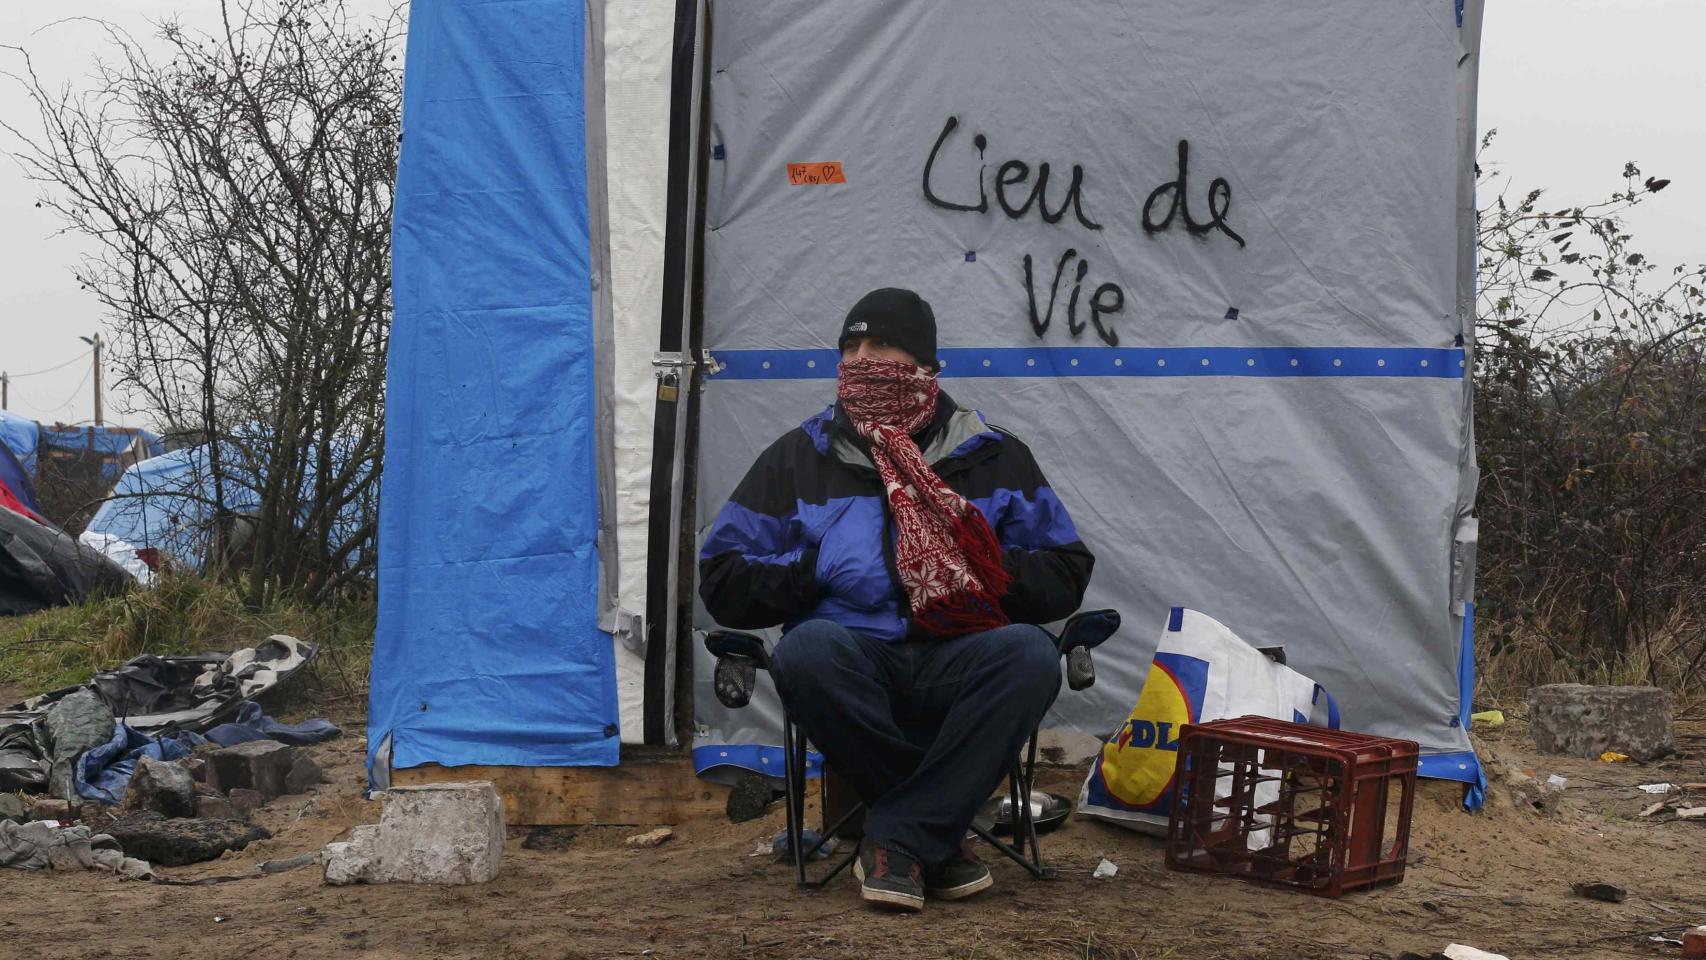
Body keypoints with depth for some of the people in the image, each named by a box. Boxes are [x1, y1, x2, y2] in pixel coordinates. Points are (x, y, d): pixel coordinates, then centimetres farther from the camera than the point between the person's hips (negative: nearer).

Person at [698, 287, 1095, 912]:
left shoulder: (992, 456, 15)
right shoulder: (799, 457, 14)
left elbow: (1066, 574, 13)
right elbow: (723, 583, 10)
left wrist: (990, 572, -6)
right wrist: (817, 571, -4)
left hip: (958, 665, 1)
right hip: (852, 658, 0)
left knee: (1030, 653, -32)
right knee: (808, 649, -35)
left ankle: (897, 839, -23)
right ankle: (939, 836, -18)